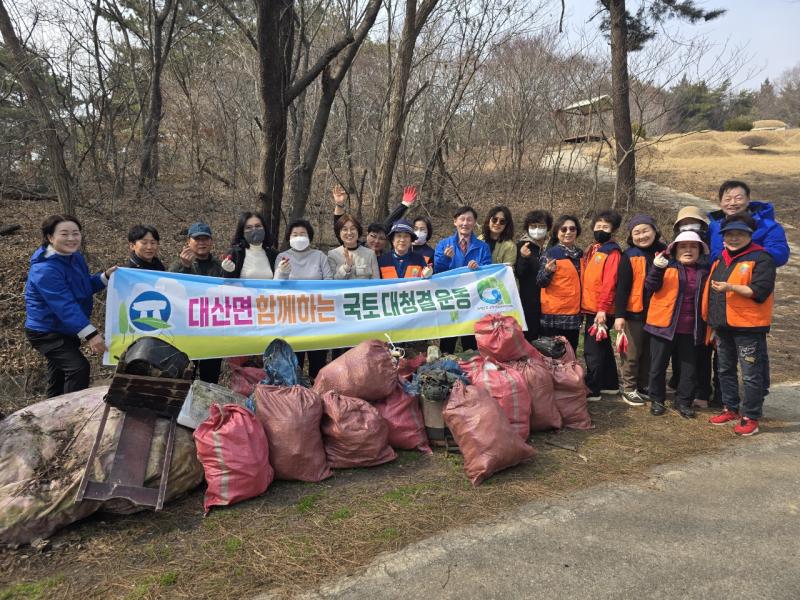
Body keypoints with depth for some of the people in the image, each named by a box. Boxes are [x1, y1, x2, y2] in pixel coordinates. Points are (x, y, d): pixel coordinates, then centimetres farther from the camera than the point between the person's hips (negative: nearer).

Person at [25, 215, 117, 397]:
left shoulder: (75, 257, 0)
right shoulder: (45, 270, -28)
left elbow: (85, 287, 15)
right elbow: (65, 306, -36)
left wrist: (106, 276, -4)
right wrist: (90, 334, -42)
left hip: (67, 330, 9)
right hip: (46, 332, -9)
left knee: (60, 379, 21)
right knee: (79, 368, -24)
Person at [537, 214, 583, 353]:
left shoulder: (579, 254, 11)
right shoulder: (550, 253, -7)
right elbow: (541, 283, -10)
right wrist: (548, 271, -28)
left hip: (574, 314, 6)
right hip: (554, 315, -6)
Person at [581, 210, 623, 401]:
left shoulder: (612, 252, -11)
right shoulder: (592, 250, 15)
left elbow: (609, 283, -19)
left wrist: (602, 308, -23)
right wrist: (583, 303, 12)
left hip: (600, 310, -9)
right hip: (591, 307, 9)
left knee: (592, 349, -5)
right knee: (603, 347, 17)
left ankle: (592, 389, 4)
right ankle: (610, 384, 29)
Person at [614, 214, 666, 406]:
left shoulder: (664, 252, 3)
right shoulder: (629, 256, -8)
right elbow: (622, 287, -10)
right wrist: (619, 315, -14)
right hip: (634, 313, -4)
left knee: (650, 353, 13)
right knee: (632, 354, 5)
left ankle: (644, 386, 27)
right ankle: (628, 388, 17)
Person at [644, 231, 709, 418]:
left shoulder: (704, 270, 7)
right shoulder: (667, 265, -2)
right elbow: (651, 287, -13)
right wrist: (657, 268, -27)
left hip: (691, 328, 3)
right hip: (664, 324, -3)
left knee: (689, 365, 11)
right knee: (658, 364, 7)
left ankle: (684, 401, 25)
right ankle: (657, 399, 22)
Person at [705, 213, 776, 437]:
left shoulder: (761, 258, -9)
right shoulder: (721, 259, 13)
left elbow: (760, 291, -19)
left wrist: (730, 287, -30)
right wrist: (712, 321, 16)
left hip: (748, 326, -8)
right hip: (723, 326, 8)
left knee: (751, 374, 0)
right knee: (725, 370, 17)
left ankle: (750, 417, 9)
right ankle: (731, 409, 30)